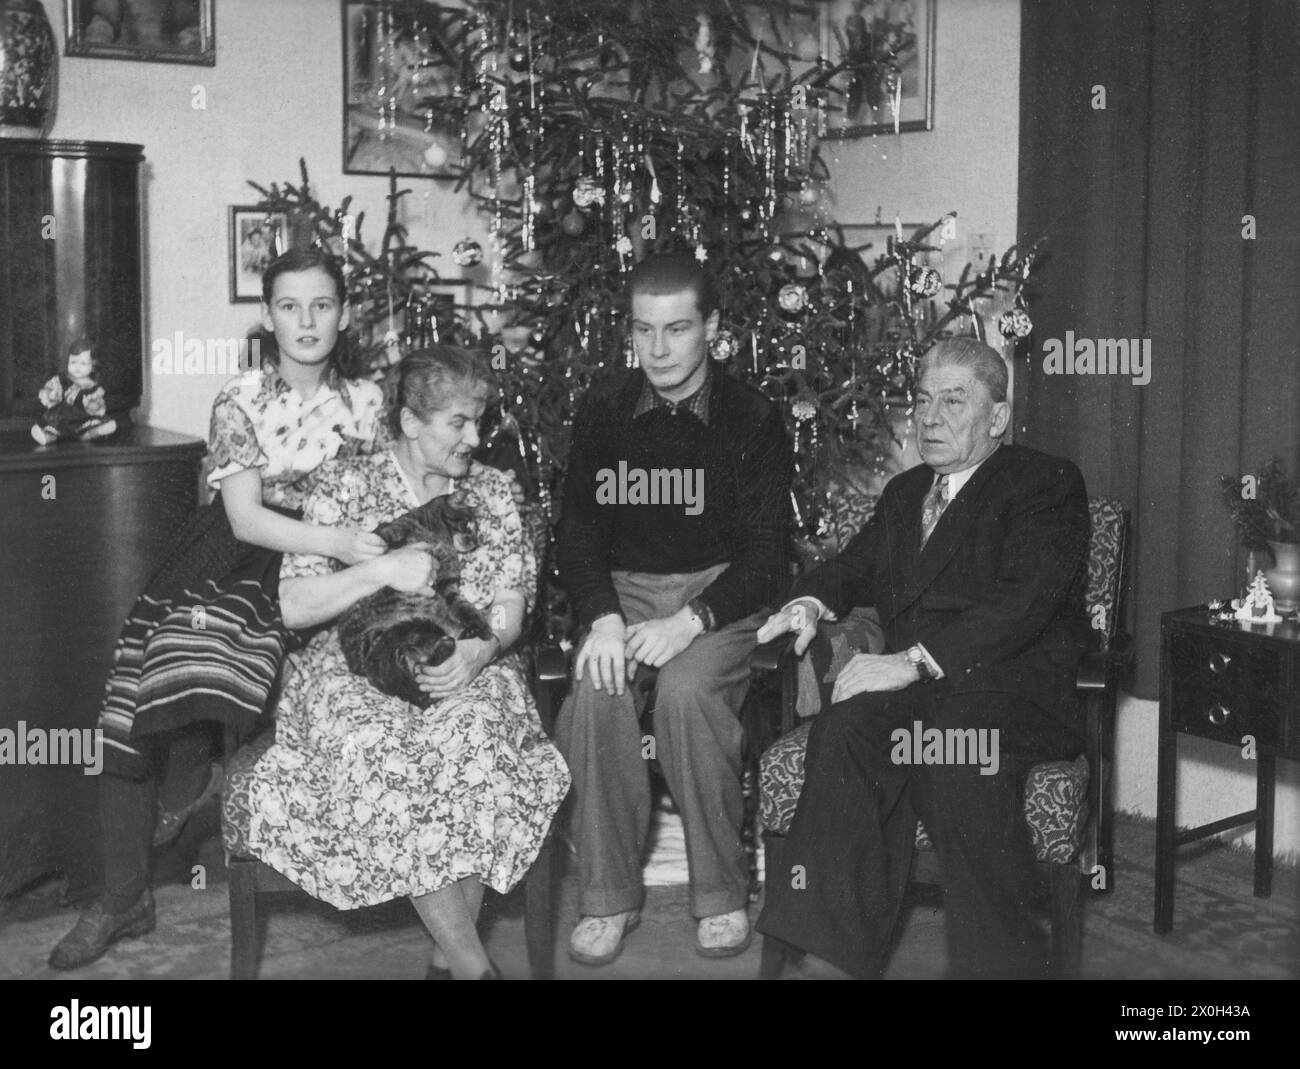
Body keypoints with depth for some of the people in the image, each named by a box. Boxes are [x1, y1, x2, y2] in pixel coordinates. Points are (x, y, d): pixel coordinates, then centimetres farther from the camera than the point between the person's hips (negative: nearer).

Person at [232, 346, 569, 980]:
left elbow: (510, 606, 6)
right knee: (381, 752, -36)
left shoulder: (491, 490, 12)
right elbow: (293, 607, -2)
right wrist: (381, 570, -17)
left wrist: (480, 650, -17)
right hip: (355, 670, -1)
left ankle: (450, 956, -23)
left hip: (464, 670, 2)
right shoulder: (347, 486, 4)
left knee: (476, 737, -35)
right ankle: (473, 965, -28)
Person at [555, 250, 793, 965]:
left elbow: (766, 556, -5)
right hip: (624, 590, 2)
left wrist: (690, 622, -21)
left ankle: (722, 895, -16)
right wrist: (603, 619, -12)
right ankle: (608, 897, -15)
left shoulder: (753, 420, -1)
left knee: (687, 690, -33)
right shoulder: (603, 412, 7)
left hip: (720, 592, -2)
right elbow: (577, 532, 7)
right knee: (596, 693, -29)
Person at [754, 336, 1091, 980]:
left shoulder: (1047, 483, 3)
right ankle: (836, 954, -33)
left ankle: (995, 960, -28)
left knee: (954, 742, -37)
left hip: (1012, 683, -5)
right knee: (846, 730, -28)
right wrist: (812, 601, 2)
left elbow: (1026, 597, -12)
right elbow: (856, 566, 28)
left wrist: (916, 660, -21)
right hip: (915, 687, 5)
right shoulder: (904, 491, 27)